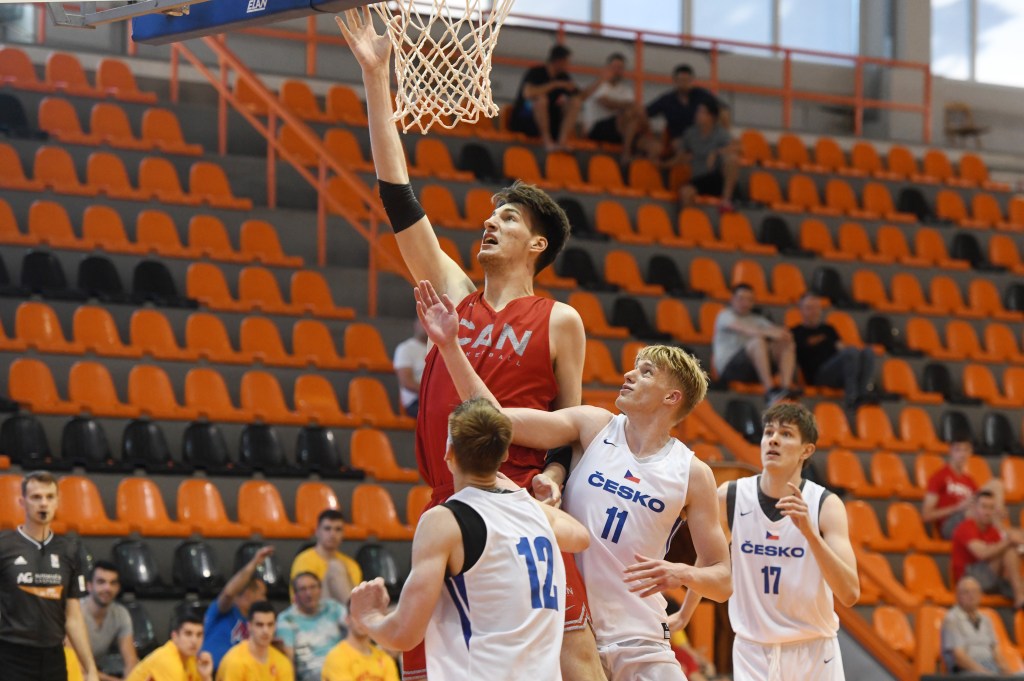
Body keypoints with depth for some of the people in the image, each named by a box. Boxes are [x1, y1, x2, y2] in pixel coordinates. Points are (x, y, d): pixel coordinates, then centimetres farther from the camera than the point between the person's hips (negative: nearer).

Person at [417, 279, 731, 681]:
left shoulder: (692, 474, 0)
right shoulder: (593, 427, 2)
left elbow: (723, 581, 1)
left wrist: (681, 575, -20)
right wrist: (449, 346, -20)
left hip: (637, 640, -1)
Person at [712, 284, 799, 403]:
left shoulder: (756, 320, 23)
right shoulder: (725, 315, 4)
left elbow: (775, 329, 4)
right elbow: (743, 329, -17)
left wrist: (783, 333, -23)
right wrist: (769, 332, -33)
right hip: (729, 367, -6)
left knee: (788, 346, -12)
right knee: (758, 341, -32)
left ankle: (786, 387, -33)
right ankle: (769, 389, -43)